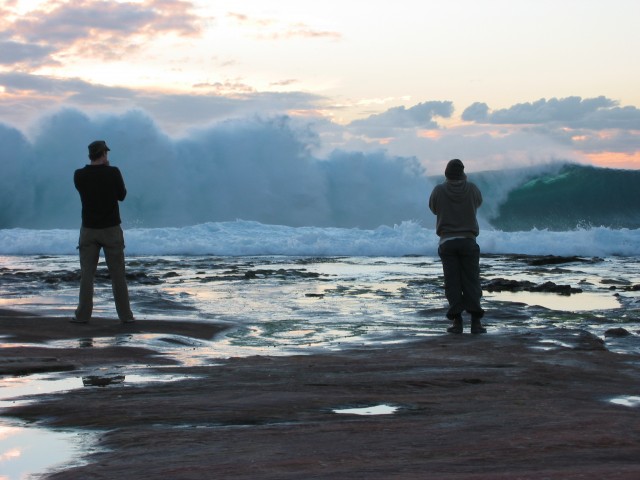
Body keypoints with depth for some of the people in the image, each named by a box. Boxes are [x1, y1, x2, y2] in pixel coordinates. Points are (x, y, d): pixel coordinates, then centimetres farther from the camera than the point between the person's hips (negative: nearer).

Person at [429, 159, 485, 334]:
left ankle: (456, 321, -5)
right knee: (471, 281, 2)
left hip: (447, 242, 0)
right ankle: (476, 322, -6)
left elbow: (433, 209, 14)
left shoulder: (438, 191, -5)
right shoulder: (472, 189, -3)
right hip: (468, 241, 0)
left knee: (452, 282, 2)